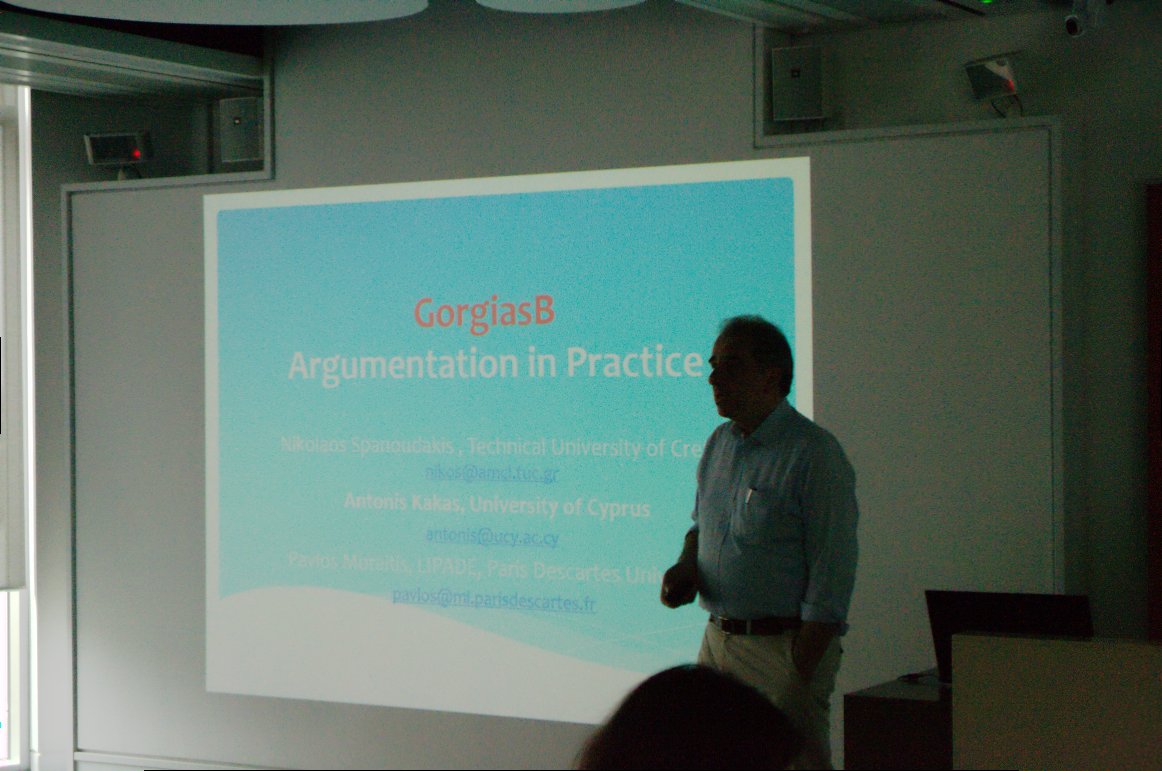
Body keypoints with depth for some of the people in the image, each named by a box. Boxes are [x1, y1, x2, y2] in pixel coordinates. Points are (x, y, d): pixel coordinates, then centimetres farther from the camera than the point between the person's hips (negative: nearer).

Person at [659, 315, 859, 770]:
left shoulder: (814, 455, -13)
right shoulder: (719, 443, 11)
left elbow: (830, 582, -16)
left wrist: (800, 676, -18)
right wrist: (687, 563, 4)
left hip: (784, 646, -7)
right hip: (717, 641, 7)